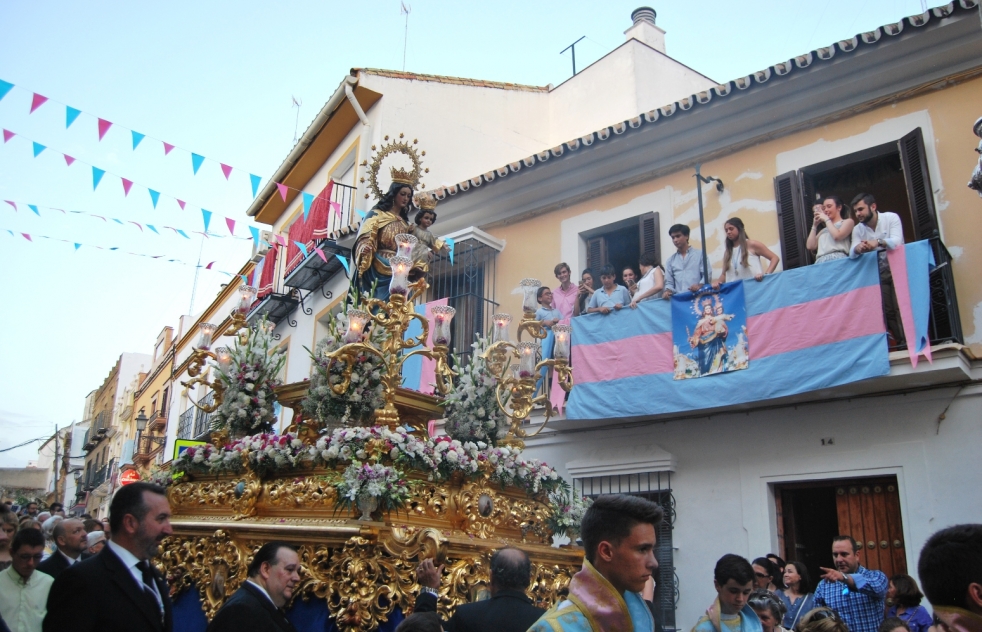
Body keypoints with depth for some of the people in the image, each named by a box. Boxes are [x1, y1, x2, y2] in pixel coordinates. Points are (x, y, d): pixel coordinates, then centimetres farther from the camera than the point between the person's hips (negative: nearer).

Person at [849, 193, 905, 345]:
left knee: (900, 308, -12)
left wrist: (879, 242, -42)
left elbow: (896, 242, -21)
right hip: (878, 273, 3)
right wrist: (858, 248, -33)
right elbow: (852, 254, -9)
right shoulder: (857, 229, 4)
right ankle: (899, 343, 3)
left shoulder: (891, 218, -6)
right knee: (887, 310, -3)